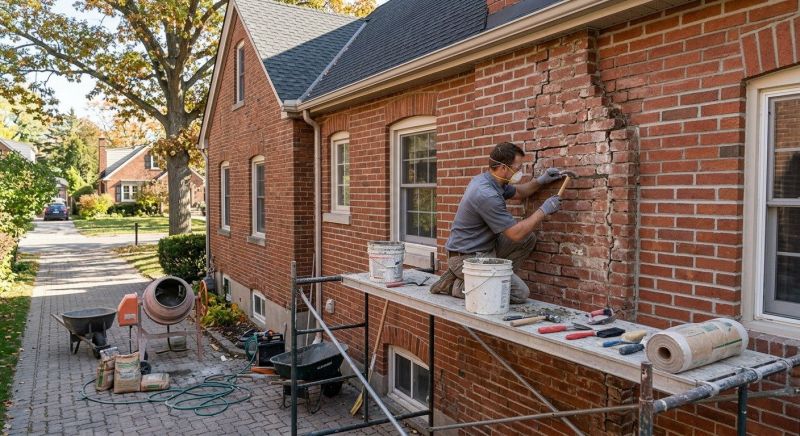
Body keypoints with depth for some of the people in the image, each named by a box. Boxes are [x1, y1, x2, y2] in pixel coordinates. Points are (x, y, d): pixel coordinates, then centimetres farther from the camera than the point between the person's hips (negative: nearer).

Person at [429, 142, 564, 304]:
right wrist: (544, 210, -10)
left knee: (528, 239, 7)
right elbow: (516, 233, -20)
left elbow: (517, 192, 26)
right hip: (467, 258, -10)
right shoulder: (487, 195, -27)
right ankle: (460, 287, -3)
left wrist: (541, 180, 11)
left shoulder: (485, 179, 5)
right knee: (520, 293, -12)